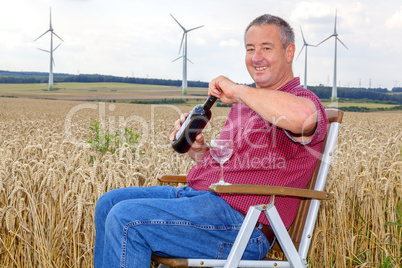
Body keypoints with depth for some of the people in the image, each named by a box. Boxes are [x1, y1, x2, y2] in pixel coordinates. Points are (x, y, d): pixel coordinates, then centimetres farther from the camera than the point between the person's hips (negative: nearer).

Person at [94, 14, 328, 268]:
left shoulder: (304, 100, -7)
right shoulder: (245, 103, 22)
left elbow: (302, 116, -36)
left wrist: (236, 90, -22)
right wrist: (197, 150, 6)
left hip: (240, 222, -10)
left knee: (126, 219, -21)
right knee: (110, 202, 8)